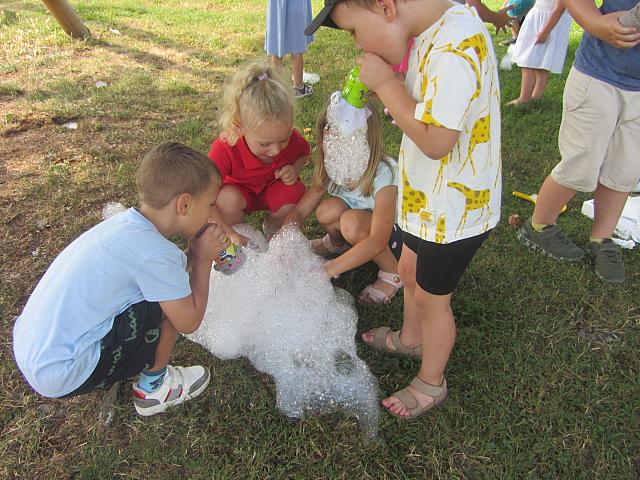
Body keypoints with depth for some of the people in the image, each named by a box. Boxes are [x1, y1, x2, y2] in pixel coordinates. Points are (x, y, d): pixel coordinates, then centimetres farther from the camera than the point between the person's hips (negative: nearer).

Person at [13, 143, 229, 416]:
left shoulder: (123, 223, 2)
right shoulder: (155, 252, -23)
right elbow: (189, 321, -15)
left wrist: (200, 250, 3)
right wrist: (202, 260, -5)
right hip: (63, 377, -9)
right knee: (171, 307, -12)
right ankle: (153, 388, 10)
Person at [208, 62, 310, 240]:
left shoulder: (291, 138, -25)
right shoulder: (225, 150, -37)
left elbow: (304, 153, 2)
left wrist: (294, 169, -22)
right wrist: (229, 234, -45)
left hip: (275, 188, 3)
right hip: (239, 190, -2)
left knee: (296, 191, -29)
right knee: (227, 198, -36)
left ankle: (272, 227, 2)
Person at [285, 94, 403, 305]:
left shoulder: (383, 174, -32)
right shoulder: (331, 168, -15)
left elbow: (377, 241, -39)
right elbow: (299, 211, -11)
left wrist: (328, 269, -43)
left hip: (395, 237, -5)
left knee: (352, 222, -34)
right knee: (327, 210, -24)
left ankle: (392, 271, -10)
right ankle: (337, 243, 12)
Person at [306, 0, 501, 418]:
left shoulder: (456, 47, -30)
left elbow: (436, 140, -31)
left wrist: (385, 82, -23)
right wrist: (388, 89, -9)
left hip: (454, 209, -9)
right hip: (430, 196, 9)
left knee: (431, 298, 10)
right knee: (411, 274, 26)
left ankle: (432, 384, 36)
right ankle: (410, 339, 55)